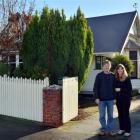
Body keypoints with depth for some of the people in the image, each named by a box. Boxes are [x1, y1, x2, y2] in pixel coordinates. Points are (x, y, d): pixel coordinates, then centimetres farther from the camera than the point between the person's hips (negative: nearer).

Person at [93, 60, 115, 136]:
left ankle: (110, 129, 21)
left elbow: (114, 87, 9)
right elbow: (95, 87, -4)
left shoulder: (112, 76, 3)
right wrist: (96, 97, -10)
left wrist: (115, 97, 4)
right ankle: (103, 129, 21)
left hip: (110, 99, 2)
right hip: (101, 99, -2)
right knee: (102, 115, 6)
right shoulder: (99, 75, -4)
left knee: (110, 115, 10)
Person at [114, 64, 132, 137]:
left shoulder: (127, 78, -5)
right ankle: (122, 129, 23)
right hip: (118, 99, 4)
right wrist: (115, 97, -2)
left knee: (126, 114, 0)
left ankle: (128, 131, 9)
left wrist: (120, 89, -15)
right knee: (120, 114, 10)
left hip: (126, 99, -4)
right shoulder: (116, 79, 6)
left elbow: (129, 89, -9)